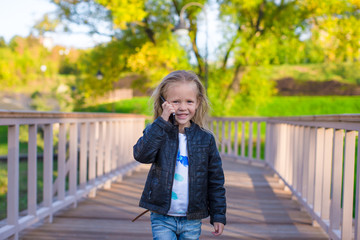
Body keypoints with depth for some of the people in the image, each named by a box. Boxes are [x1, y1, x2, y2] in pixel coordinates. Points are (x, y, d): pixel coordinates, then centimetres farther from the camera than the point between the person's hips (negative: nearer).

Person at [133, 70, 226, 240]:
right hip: (162, 218, -1)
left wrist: (218, 215, 5)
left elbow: (215, 180, 5)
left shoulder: (206, 139, 0)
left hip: (192, 221, 1)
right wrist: (161, 122, -24)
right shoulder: (157, 132, -2)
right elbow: (141, 155, -23)